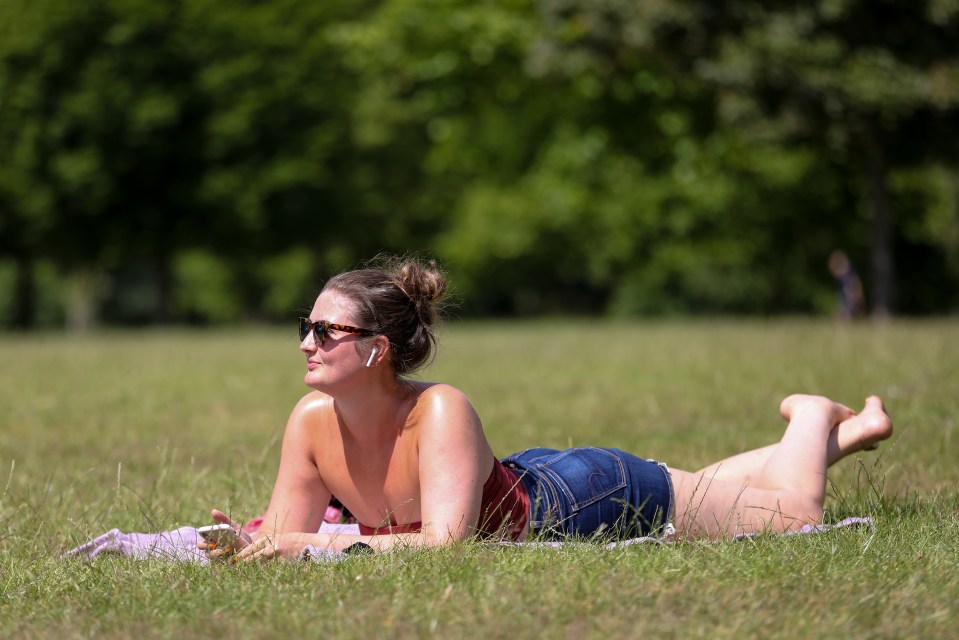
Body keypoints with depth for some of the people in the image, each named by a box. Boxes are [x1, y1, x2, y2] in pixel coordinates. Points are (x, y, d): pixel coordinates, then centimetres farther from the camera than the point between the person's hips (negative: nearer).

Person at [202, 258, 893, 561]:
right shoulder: (313, 421, -21)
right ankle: (832, 431, 53)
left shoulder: (441, 412, -39)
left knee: (795, 511, 8)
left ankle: (817, 418, 39)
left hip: (589, 496, -6)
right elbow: (284, 534, -12)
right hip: (524, 482, 6)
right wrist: (246, 544, -34)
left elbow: (445, 543, -46)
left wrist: (322, 544, -49)